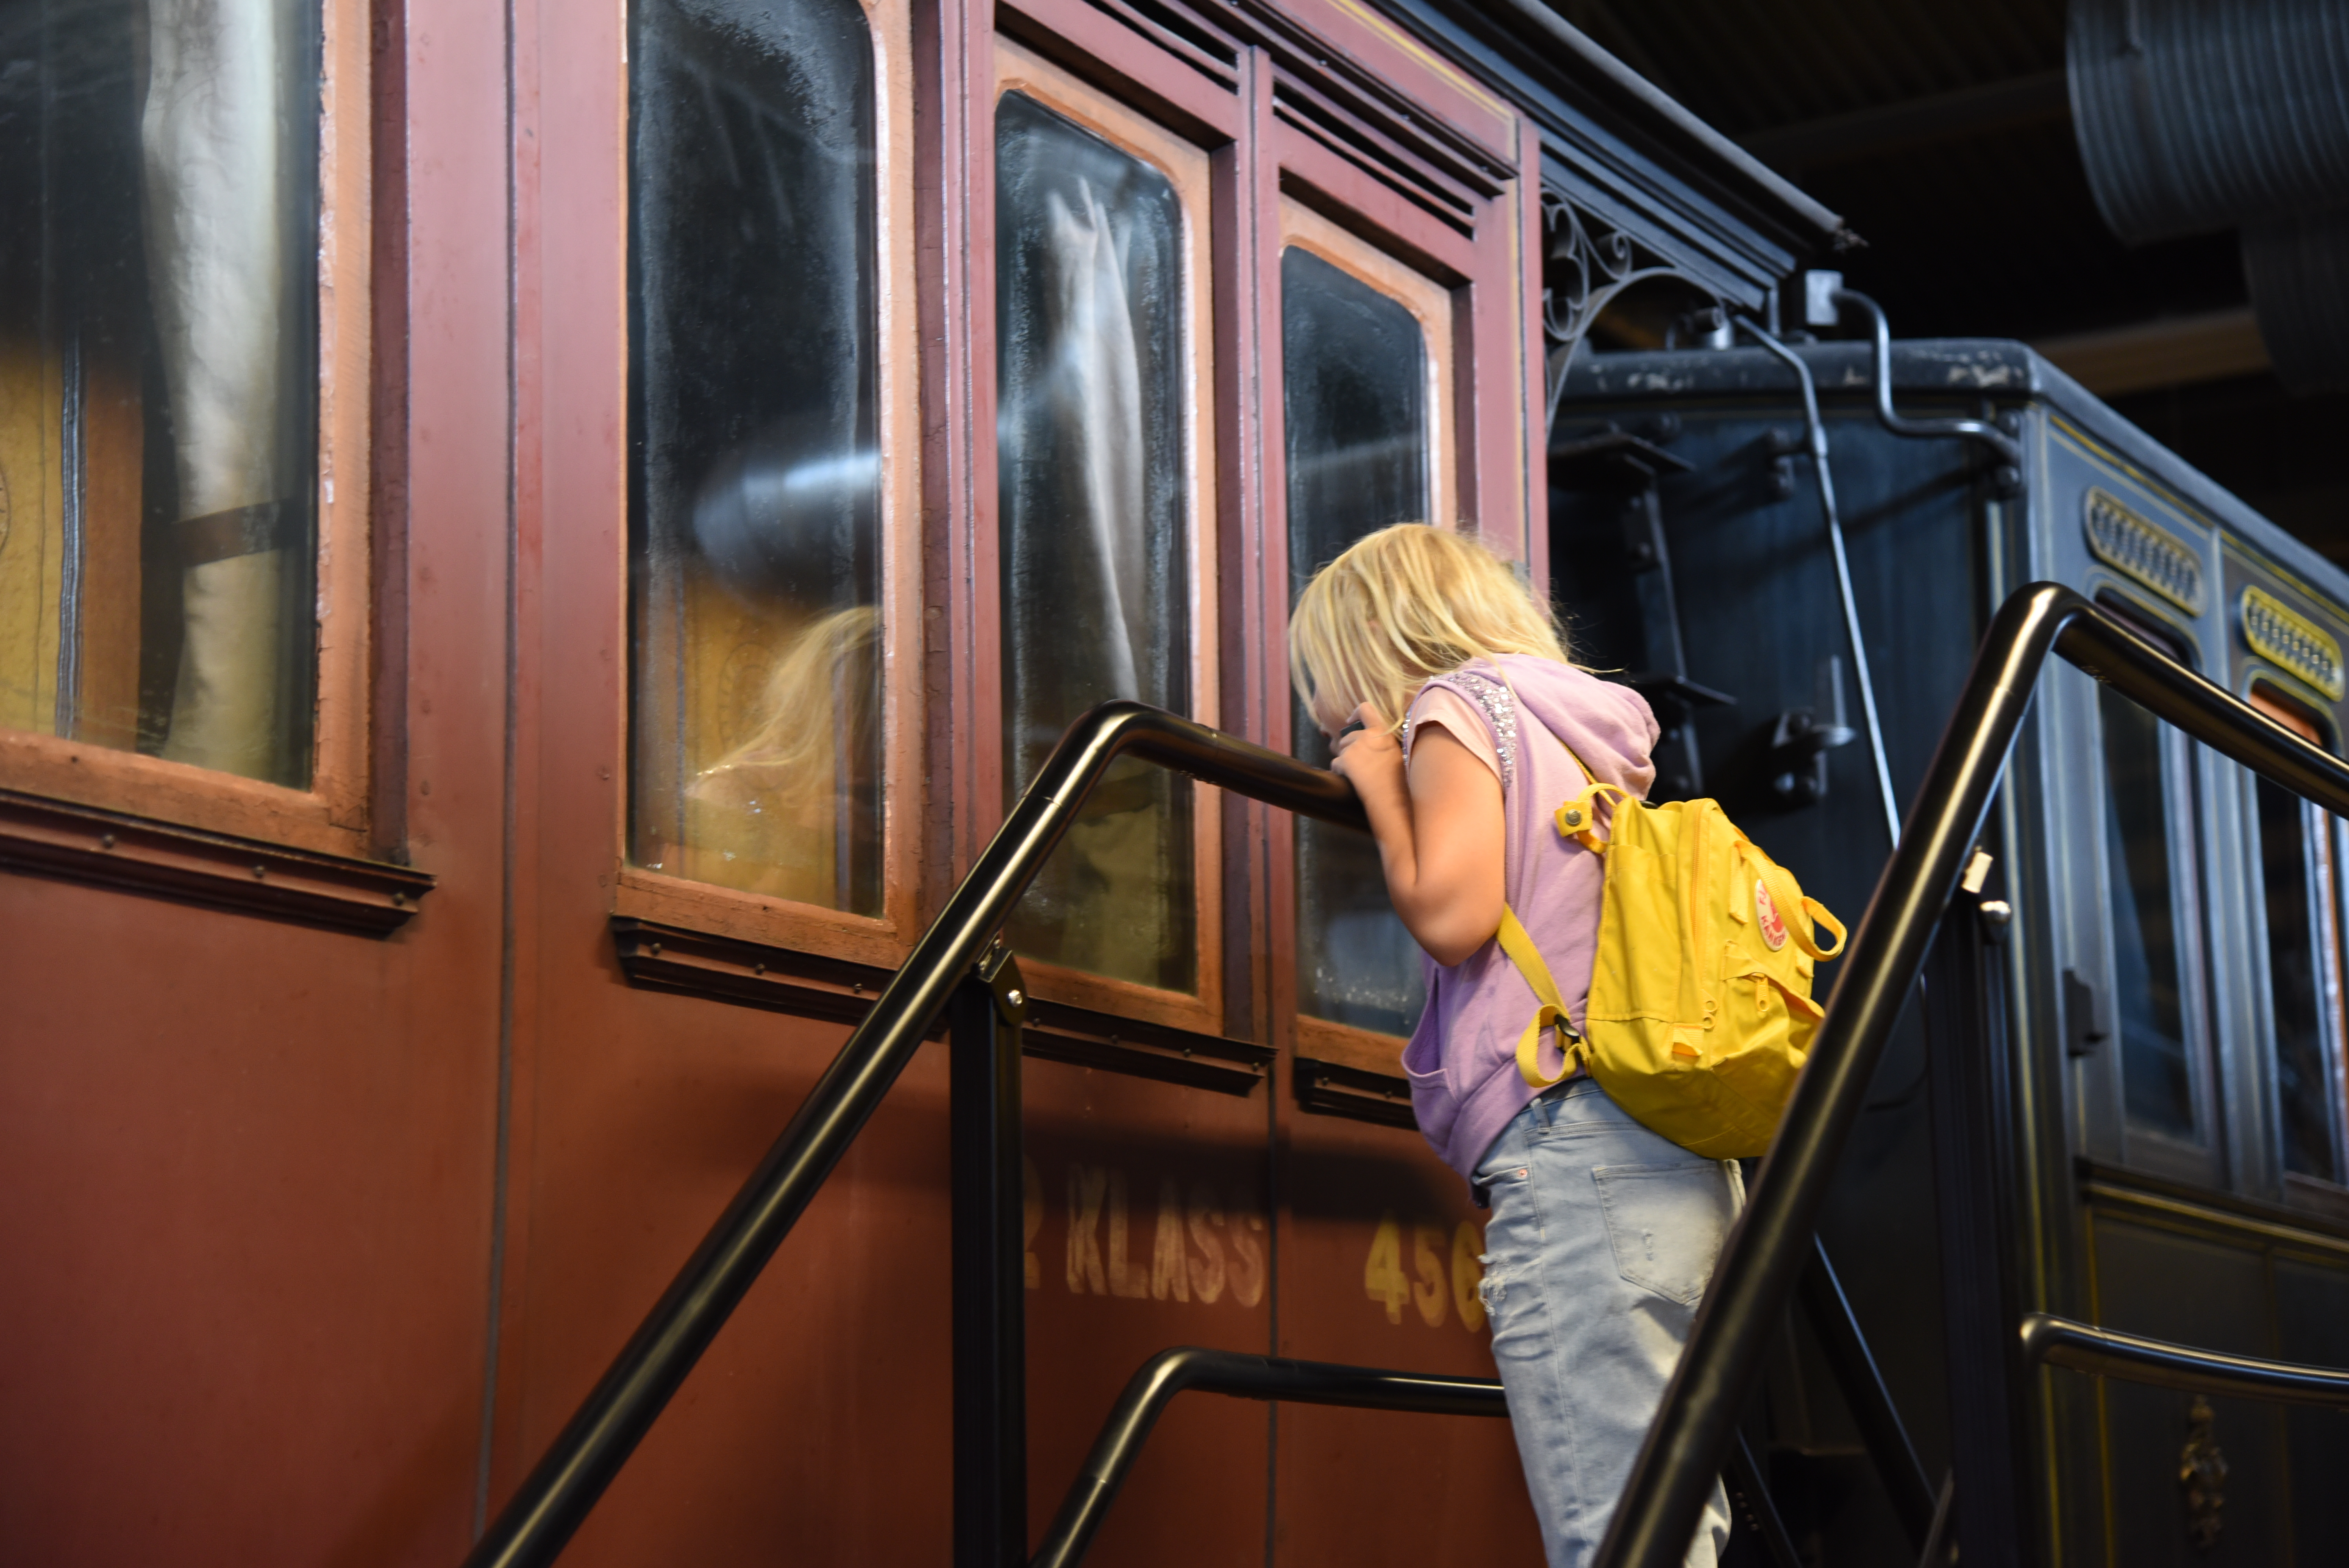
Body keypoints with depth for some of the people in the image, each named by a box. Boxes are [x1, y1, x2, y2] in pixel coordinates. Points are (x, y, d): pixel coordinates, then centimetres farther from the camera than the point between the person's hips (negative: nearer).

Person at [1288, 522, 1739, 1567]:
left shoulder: (1456, 708, 4)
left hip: (1577, 1142, -9)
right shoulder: (1580, 728, 27)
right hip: (1683, 1157, 9)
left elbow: (1450, 913, -10)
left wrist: (1380, 781, 7)